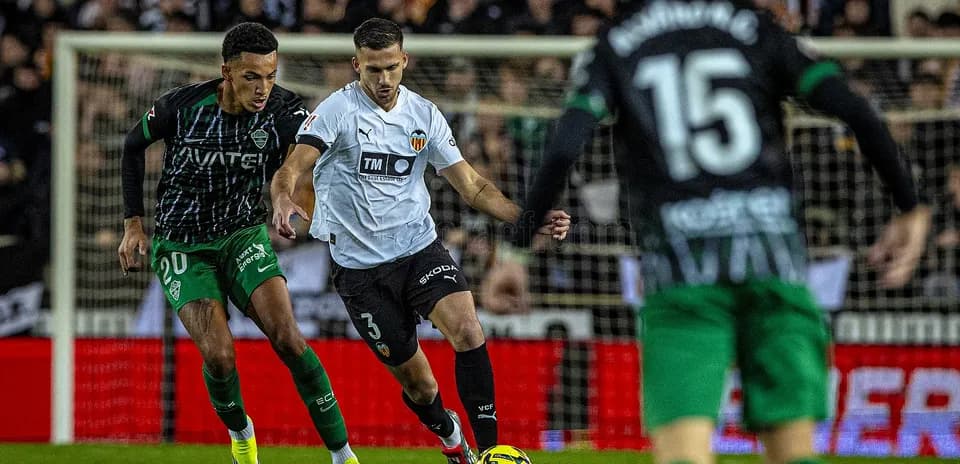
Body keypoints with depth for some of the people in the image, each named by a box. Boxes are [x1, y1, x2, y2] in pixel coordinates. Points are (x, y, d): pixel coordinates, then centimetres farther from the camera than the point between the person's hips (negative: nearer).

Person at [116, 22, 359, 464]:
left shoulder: (282, 109, -16)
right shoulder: (182, 106, -17)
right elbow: (133, 146, 2)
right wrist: (132, 224, 2)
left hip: (244, 236, 1)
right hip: (182, 248, -1)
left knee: (287, 337, -18)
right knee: (219, 355, -17)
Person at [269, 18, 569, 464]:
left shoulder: (424, 114, 4)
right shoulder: (336, 110, -8)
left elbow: (472, 185, 7)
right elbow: (293, 167, -21)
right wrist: (283, 199, -45)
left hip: (420, 249, 2)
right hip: (360, 266, -2)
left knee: (467, 330, -26)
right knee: (417, 384, 3)